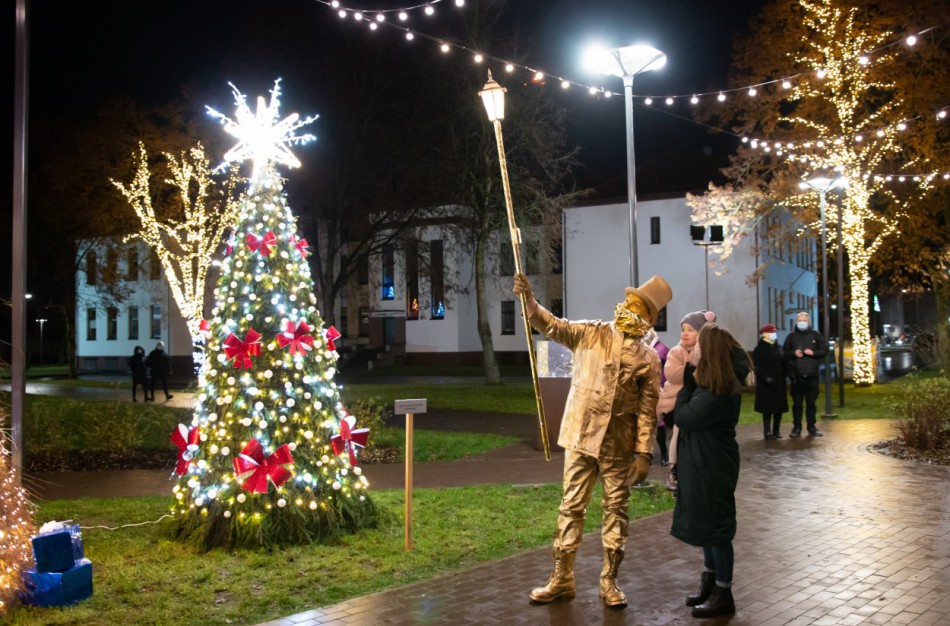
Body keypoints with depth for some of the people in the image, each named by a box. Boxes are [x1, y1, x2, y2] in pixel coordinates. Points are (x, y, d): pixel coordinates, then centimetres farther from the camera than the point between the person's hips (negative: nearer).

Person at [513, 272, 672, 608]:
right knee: (571, 506, 6)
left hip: (619, 445, 0)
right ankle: (561, 579, 17)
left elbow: (647, 409, -1)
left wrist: (644, 453, -7)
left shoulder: (648, 359, 0)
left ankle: (609, 582, 21)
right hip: (581, 437, 0)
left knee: (616, 509, 7)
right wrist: (529, 299, -26)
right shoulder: (591, 334, 2)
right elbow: (553, 326, -9)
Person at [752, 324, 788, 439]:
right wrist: (766, 378, -23)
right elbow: (757, 367, -13)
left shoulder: (779, 348, 13)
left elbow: (783, 364, 17)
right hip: (766, 384, -6)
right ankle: (767, 432, 2)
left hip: (779, 383, 6)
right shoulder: (759, 349, -6)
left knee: (780, 407, 6)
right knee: (768, 408, -5)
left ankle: (776, 431, 16)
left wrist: (784, 377, 7)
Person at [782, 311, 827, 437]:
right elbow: (785, 352, 9)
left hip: (812, 375, 0)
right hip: (796, 375, 0)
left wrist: (813, 353, -10)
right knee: (797, 402, 1)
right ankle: (797, 427, 7)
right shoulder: (791, 336, 8)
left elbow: (824, 349, 7)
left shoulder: (815, 335, 8)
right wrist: (794, 353, -11)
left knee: (811, 402, 5)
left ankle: (812, 427, 13)